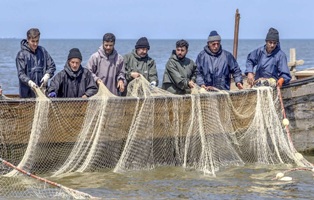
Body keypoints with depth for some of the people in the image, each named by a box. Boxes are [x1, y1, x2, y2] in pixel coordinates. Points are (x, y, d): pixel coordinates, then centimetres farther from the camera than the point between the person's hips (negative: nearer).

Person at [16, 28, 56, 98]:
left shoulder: (42, 51, 9)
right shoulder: (22, 54, -4)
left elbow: (52, 66, 13)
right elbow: (21, 74, -9)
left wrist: (47, 75, -7)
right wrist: (29, 82, -26)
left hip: (42, 88, 4)